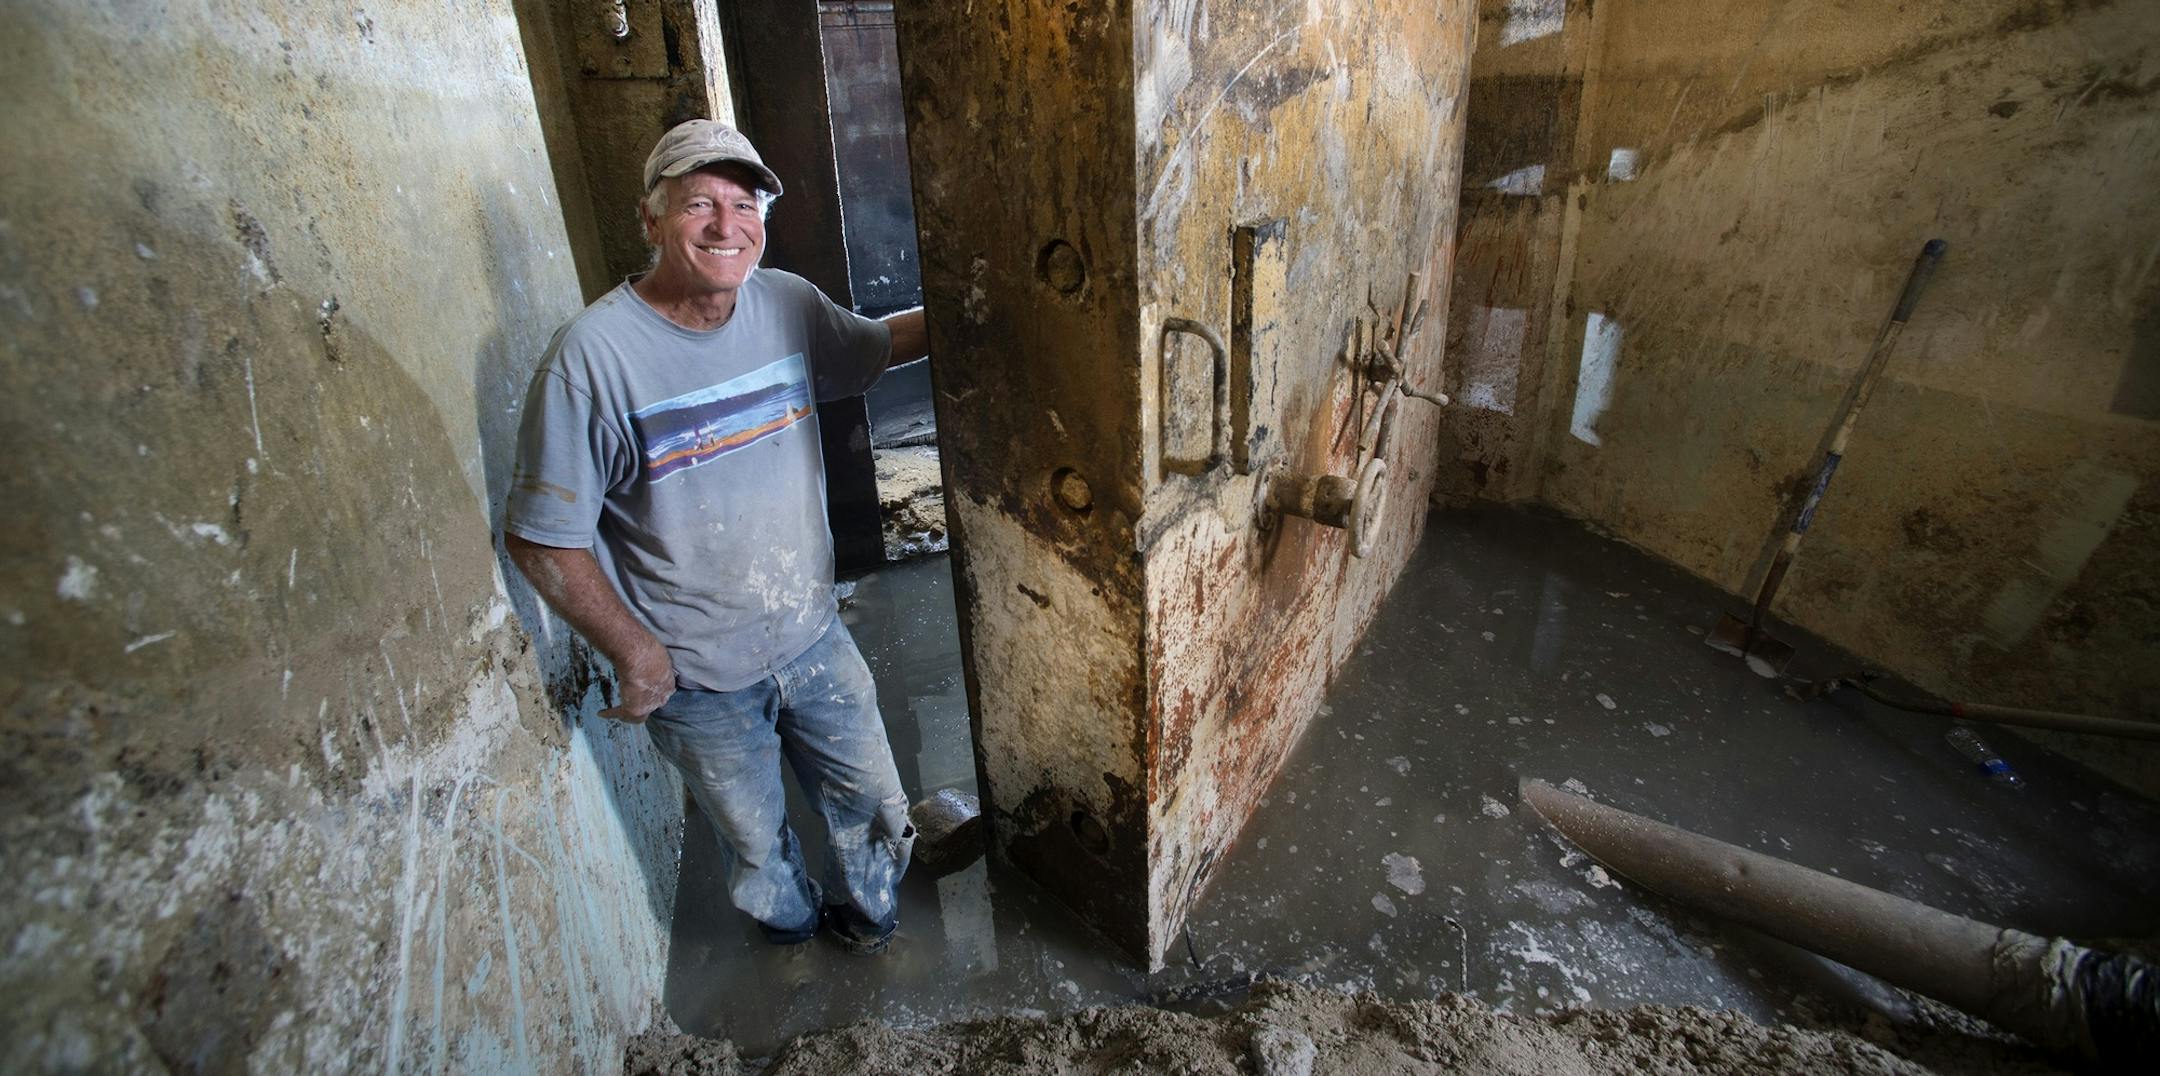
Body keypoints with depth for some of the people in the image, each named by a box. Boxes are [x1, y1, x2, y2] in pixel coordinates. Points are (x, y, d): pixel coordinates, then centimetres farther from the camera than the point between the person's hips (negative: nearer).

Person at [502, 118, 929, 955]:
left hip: (815, 637, 4)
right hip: (698, 678, -4)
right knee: (756, 842, 22)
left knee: (874, 811, 21)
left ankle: (863, 916, 55)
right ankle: (793, 927, 58)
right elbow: (540, 539, -16)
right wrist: (634, 652, -12)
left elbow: (876, 345, 15)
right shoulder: (593, 357, -22)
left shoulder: (788, 305, -7)